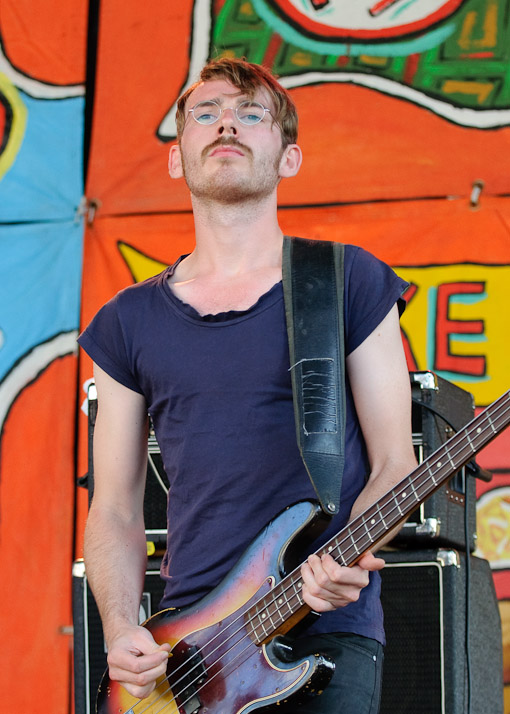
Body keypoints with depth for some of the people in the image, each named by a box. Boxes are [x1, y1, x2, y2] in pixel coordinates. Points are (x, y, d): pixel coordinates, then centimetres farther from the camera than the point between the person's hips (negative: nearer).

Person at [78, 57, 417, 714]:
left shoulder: (348, 283, 5)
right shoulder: (130, 321, 12)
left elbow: (393, 465, 4)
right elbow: (115, 510, 13)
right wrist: (122, 630, -4)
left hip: (327, 635, -2)